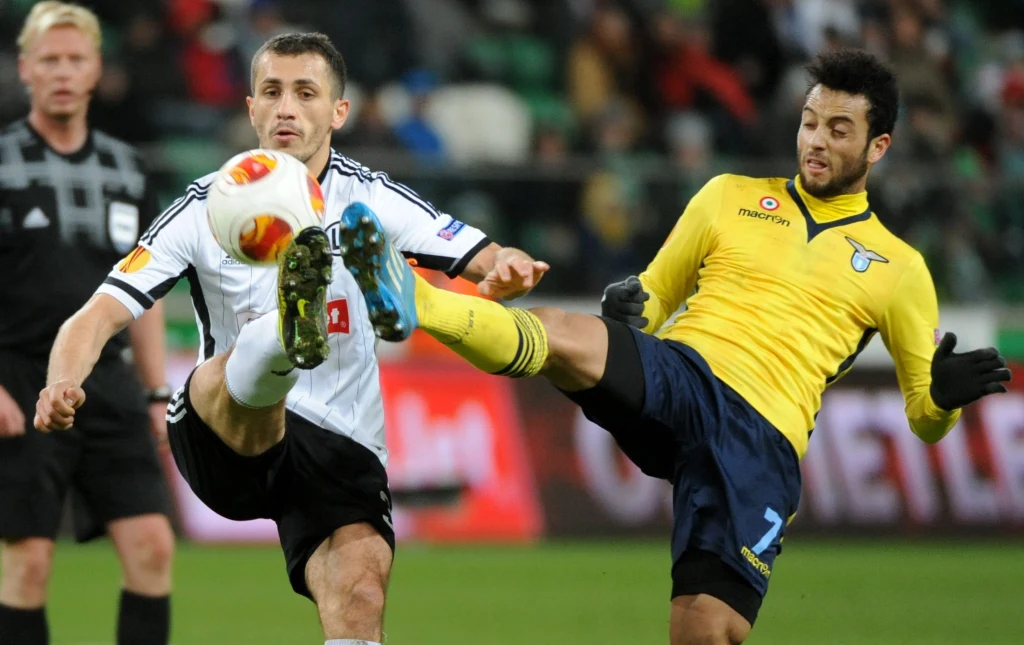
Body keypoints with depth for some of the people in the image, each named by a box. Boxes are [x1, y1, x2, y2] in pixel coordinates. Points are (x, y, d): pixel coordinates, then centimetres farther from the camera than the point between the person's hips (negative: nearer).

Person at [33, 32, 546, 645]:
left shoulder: (371, 198, 2)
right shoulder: (206, 208, -1)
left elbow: (489, 262, -6)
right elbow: (102, 313, -8)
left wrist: (506, 268, -32)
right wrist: (63, 384, -30)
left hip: (341, 447, 1)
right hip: (222, 439, -1)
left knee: (362, 593, -27)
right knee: (252, 353, -35)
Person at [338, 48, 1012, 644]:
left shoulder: (898, 268, 16)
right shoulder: (730, 197, 19)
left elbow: (925, 417, 19)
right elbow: (652, 299, 22)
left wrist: (947, 396, -6)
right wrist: (626, 306, -2)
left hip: (763, 443, 0)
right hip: (677, 378, 0)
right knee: (560, 336, -32)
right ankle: (408, 303, -54)